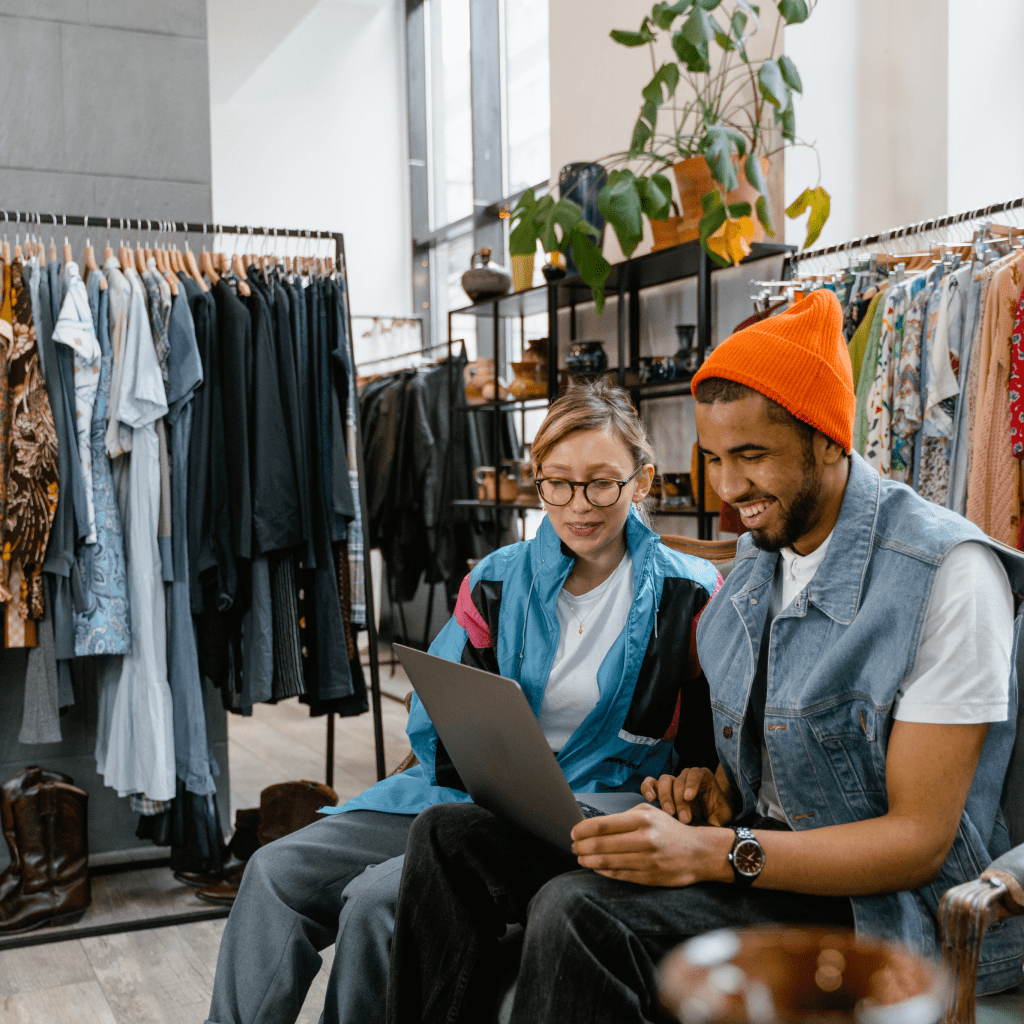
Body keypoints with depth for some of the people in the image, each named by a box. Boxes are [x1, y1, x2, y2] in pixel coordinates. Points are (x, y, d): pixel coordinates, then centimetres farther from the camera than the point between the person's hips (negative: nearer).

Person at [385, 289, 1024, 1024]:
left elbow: (919, 839, -19)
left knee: (581, 915, -34)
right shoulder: (757, 558, 9)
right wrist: (713, 785, -3)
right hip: (756, 849, 8)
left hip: (875, 906, -8)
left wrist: (711, 853, -27)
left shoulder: (947, 572, -17)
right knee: (450, 835, -2)